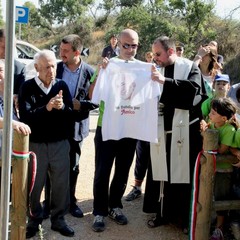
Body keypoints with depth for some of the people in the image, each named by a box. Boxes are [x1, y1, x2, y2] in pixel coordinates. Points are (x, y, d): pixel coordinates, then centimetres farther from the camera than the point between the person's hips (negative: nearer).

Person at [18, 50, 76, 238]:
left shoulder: (62, 85, 1)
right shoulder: (27, 87, -6)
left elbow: (72, 113, 0)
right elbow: (25, 116, -14)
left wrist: (62, 107, -21)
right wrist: (47, 107, -26)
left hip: (60, 143, 2)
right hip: (35, 144, -2)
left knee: (61, 183, 9)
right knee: (34, 185, 8)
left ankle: (58, 219, 25)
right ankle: (34, 220, 26)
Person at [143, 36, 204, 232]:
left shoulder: (190, 67, 0)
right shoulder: (158, 71, 10)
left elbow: (194, 87, -18)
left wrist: (165, 81, -25)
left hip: (184, 130, -3)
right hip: (163, 130, 3)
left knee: (184, 172, 3)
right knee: (162, 171, 6)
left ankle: (187, 217, 16)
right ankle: (164, 212, 20)